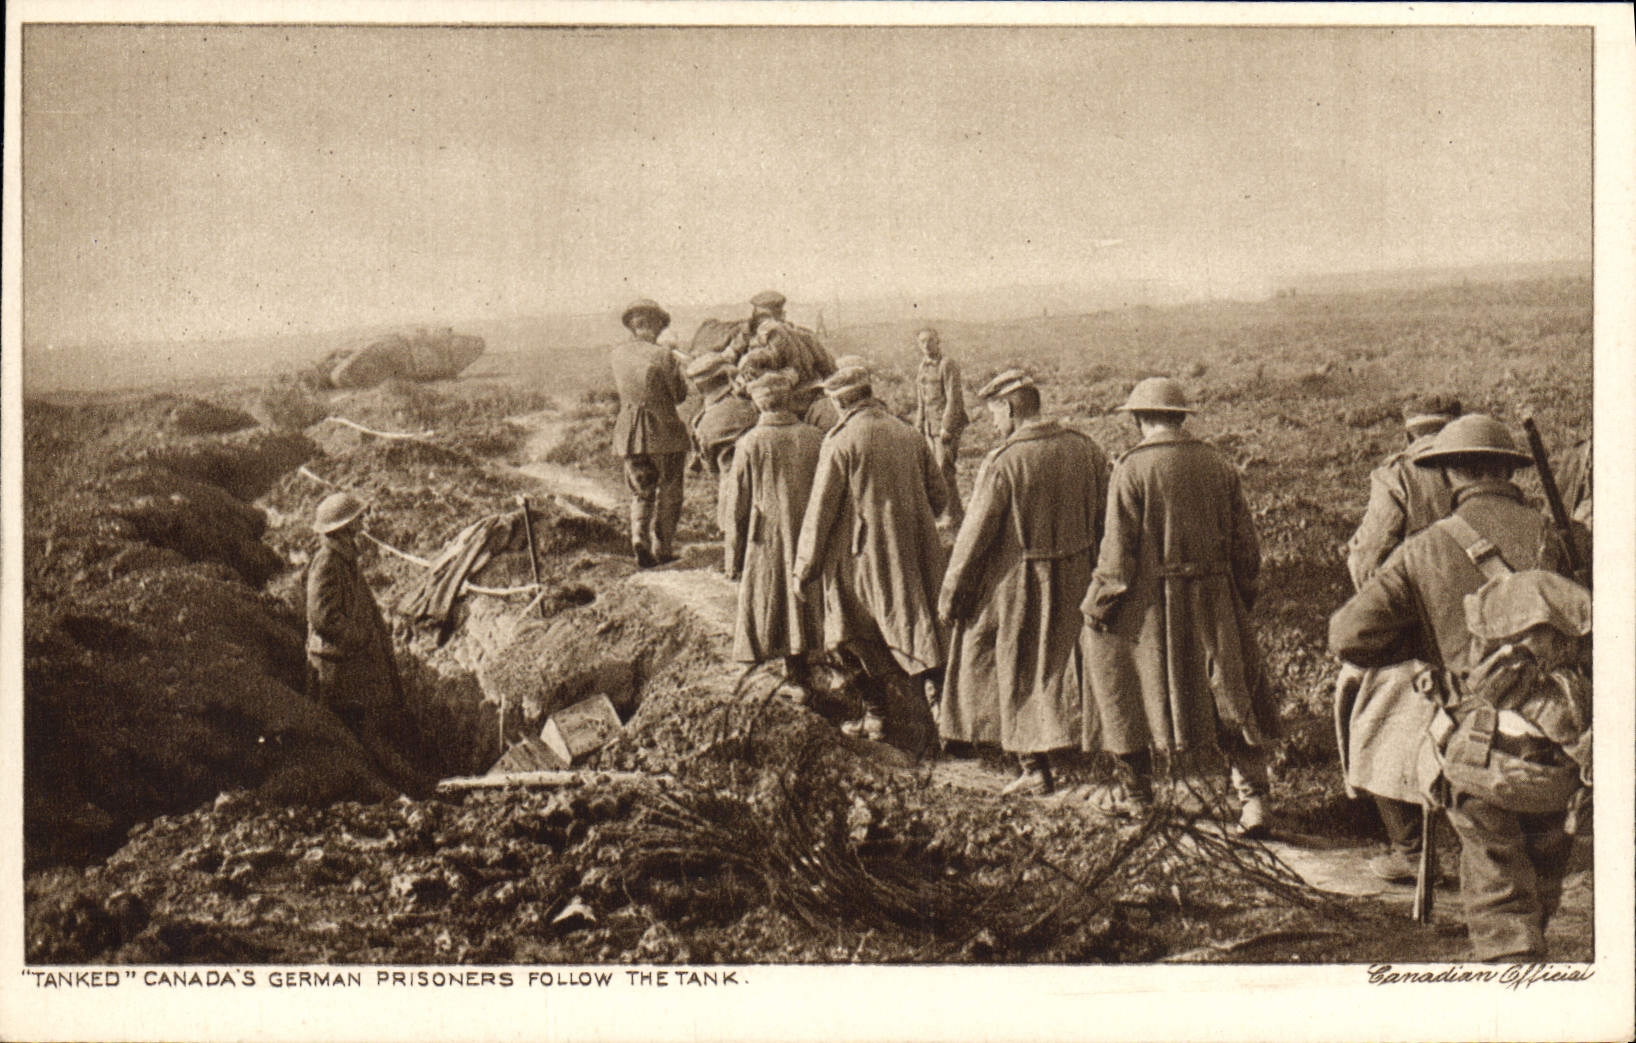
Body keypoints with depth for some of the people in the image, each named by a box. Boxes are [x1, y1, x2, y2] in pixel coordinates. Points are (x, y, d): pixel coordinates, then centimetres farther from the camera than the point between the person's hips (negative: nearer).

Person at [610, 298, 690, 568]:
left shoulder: (616, 356, 0)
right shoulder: (664, 356, -14)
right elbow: (680, 394, -5)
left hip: (629, 433, 4)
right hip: (664, 432, -3)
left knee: (640, 491, 16)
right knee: (668, 491, 12)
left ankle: (639, 536, -6)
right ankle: (662, 548, 14)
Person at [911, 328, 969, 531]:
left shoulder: (948, 365, -10)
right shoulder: (923, 367, 14)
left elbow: (953, 398, -15)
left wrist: (946, 427, -18)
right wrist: (919, 426, 18)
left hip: (947, 423, -8)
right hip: (930, 426, 8)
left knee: (944, 470, -11)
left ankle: (952, 518, -5)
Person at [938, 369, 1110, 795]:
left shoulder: (1002, 462, -18)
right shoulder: (1086, 450, -1)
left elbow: (975, 533, -14)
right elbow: (1103, 521, 6)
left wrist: (950, 592, -5)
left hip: (1015, 586, -5)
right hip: (1076, 581, 5)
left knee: (1019, 675, 10)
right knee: (1077, 664, 17)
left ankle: (1035, 767, 15)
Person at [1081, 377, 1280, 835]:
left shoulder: (1131, 470, -11)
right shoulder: (1218, 466, 3)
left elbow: (1118, 549, -12)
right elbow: (1246, 545, 8)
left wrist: (1098, 604, -1)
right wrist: (1241, 597, 21)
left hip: (1149, 607, -3)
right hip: (1214, 604, 4)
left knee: (1131, 695, 13)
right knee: (1233, 696, 8)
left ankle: (1139, 795, 23)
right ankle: (1253, 797, -1)